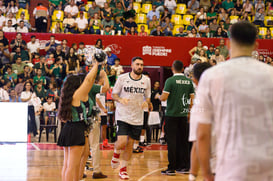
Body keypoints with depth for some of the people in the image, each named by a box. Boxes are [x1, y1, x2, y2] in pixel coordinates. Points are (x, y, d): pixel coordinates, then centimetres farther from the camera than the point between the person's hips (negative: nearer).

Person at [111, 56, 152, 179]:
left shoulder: (146, 80, 4)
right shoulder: (122, 78, -5)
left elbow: (148, 98, 14)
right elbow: (113, 94, 3)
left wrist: (146, 103, -10)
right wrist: (120, 100, -18)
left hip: (137, 117, 3)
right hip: (123, 115, -3)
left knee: (130, 144, 6)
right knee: (122, 142, -15)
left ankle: (123, 169, 21)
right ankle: (116, 154, 21)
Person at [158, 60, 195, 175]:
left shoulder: (170, 80, -10)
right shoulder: (189, 81, 6)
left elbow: (164, 97, -14)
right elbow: (192, 99, 9)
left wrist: (158, 96, 7)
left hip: (172, 115, -4)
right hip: (183, 115, 5)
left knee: (172, 141, -1)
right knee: (183, 141, 11)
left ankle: (171, 168, -1)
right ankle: (184, 166, 14)